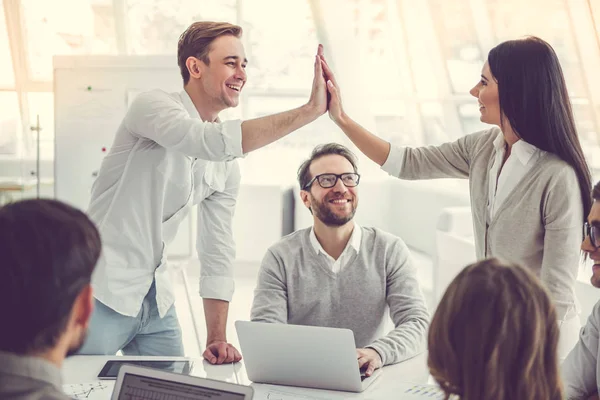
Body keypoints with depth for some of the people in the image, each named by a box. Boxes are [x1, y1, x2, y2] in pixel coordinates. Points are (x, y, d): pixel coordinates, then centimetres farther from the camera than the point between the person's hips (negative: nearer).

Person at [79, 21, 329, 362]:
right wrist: (311, 109, -34)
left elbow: (218, 253, 9)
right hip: (103, 292, -7)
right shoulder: (153, 106, -13)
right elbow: (215, 142, -34)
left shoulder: (228, 165, 8)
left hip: (156, 299, 7)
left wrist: (217, 340, 1)